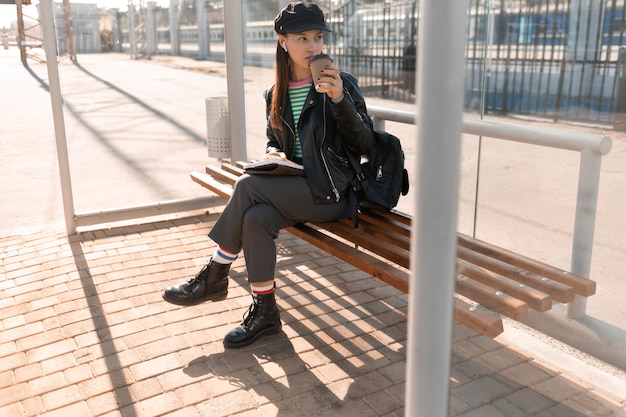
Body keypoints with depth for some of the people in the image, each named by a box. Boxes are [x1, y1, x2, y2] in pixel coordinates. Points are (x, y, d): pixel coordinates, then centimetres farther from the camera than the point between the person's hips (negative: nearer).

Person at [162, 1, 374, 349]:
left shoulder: (342, 83, -4)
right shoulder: (276, 94, 11)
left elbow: (364, 144, -9)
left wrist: (339, 99, -23)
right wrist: (273, 155, -2)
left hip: (331, 192, -4)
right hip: (293, 189, 5)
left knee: (248, 185, -24)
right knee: (255, 218, -29)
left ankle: (215, 277, -8)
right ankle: (264, 312, -13)